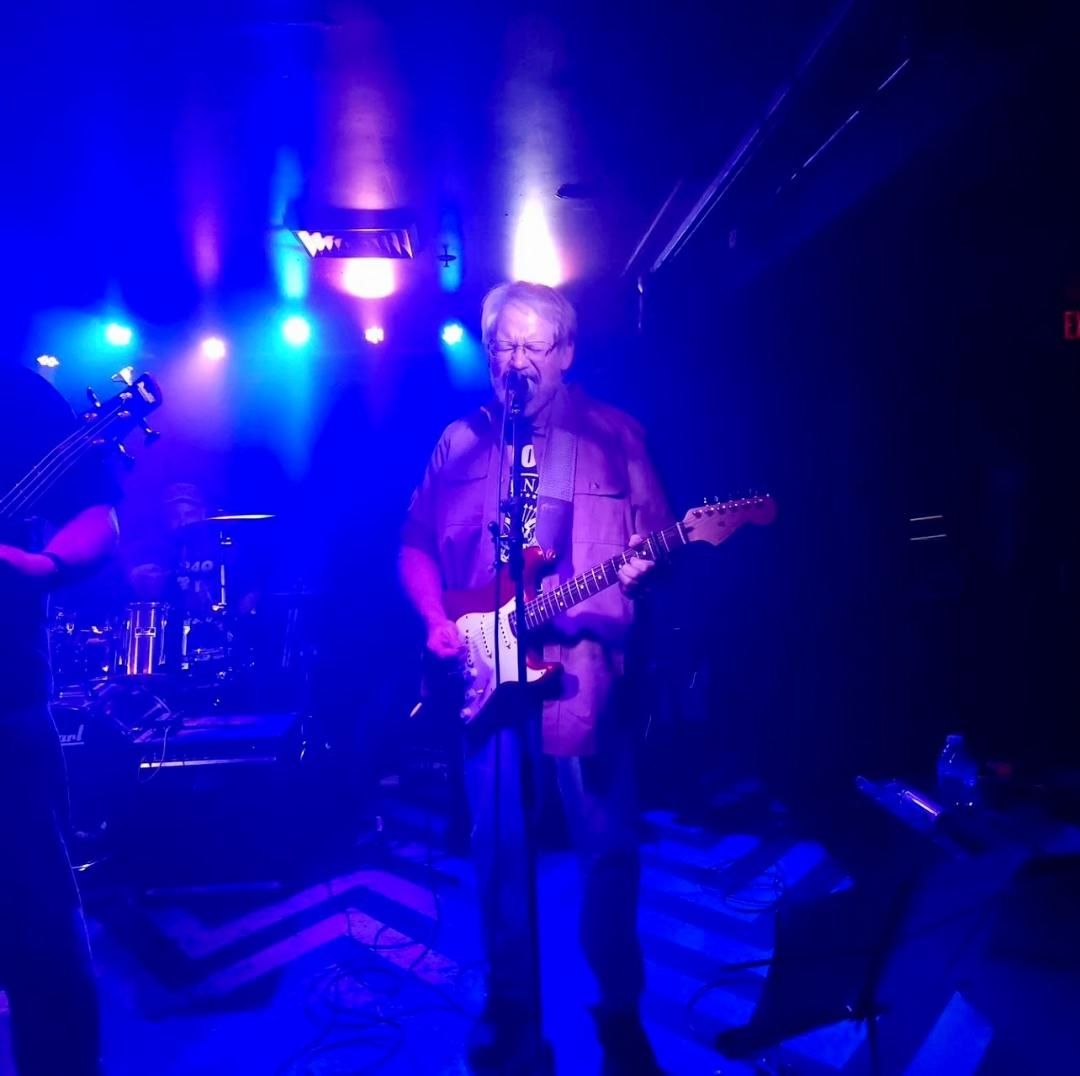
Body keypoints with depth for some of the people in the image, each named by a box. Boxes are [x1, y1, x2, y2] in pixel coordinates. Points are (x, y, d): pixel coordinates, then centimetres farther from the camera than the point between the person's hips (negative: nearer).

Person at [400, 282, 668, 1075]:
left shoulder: (614, 434, 6)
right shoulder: (460, 441, 11)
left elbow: (657, 533, 4)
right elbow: (416, 545, 12)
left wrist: (641, 561, -19)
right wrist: (437, 620, -2)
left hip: (586, 661, -2)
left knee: (608, 842, 3)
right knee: (500, 844, 10)